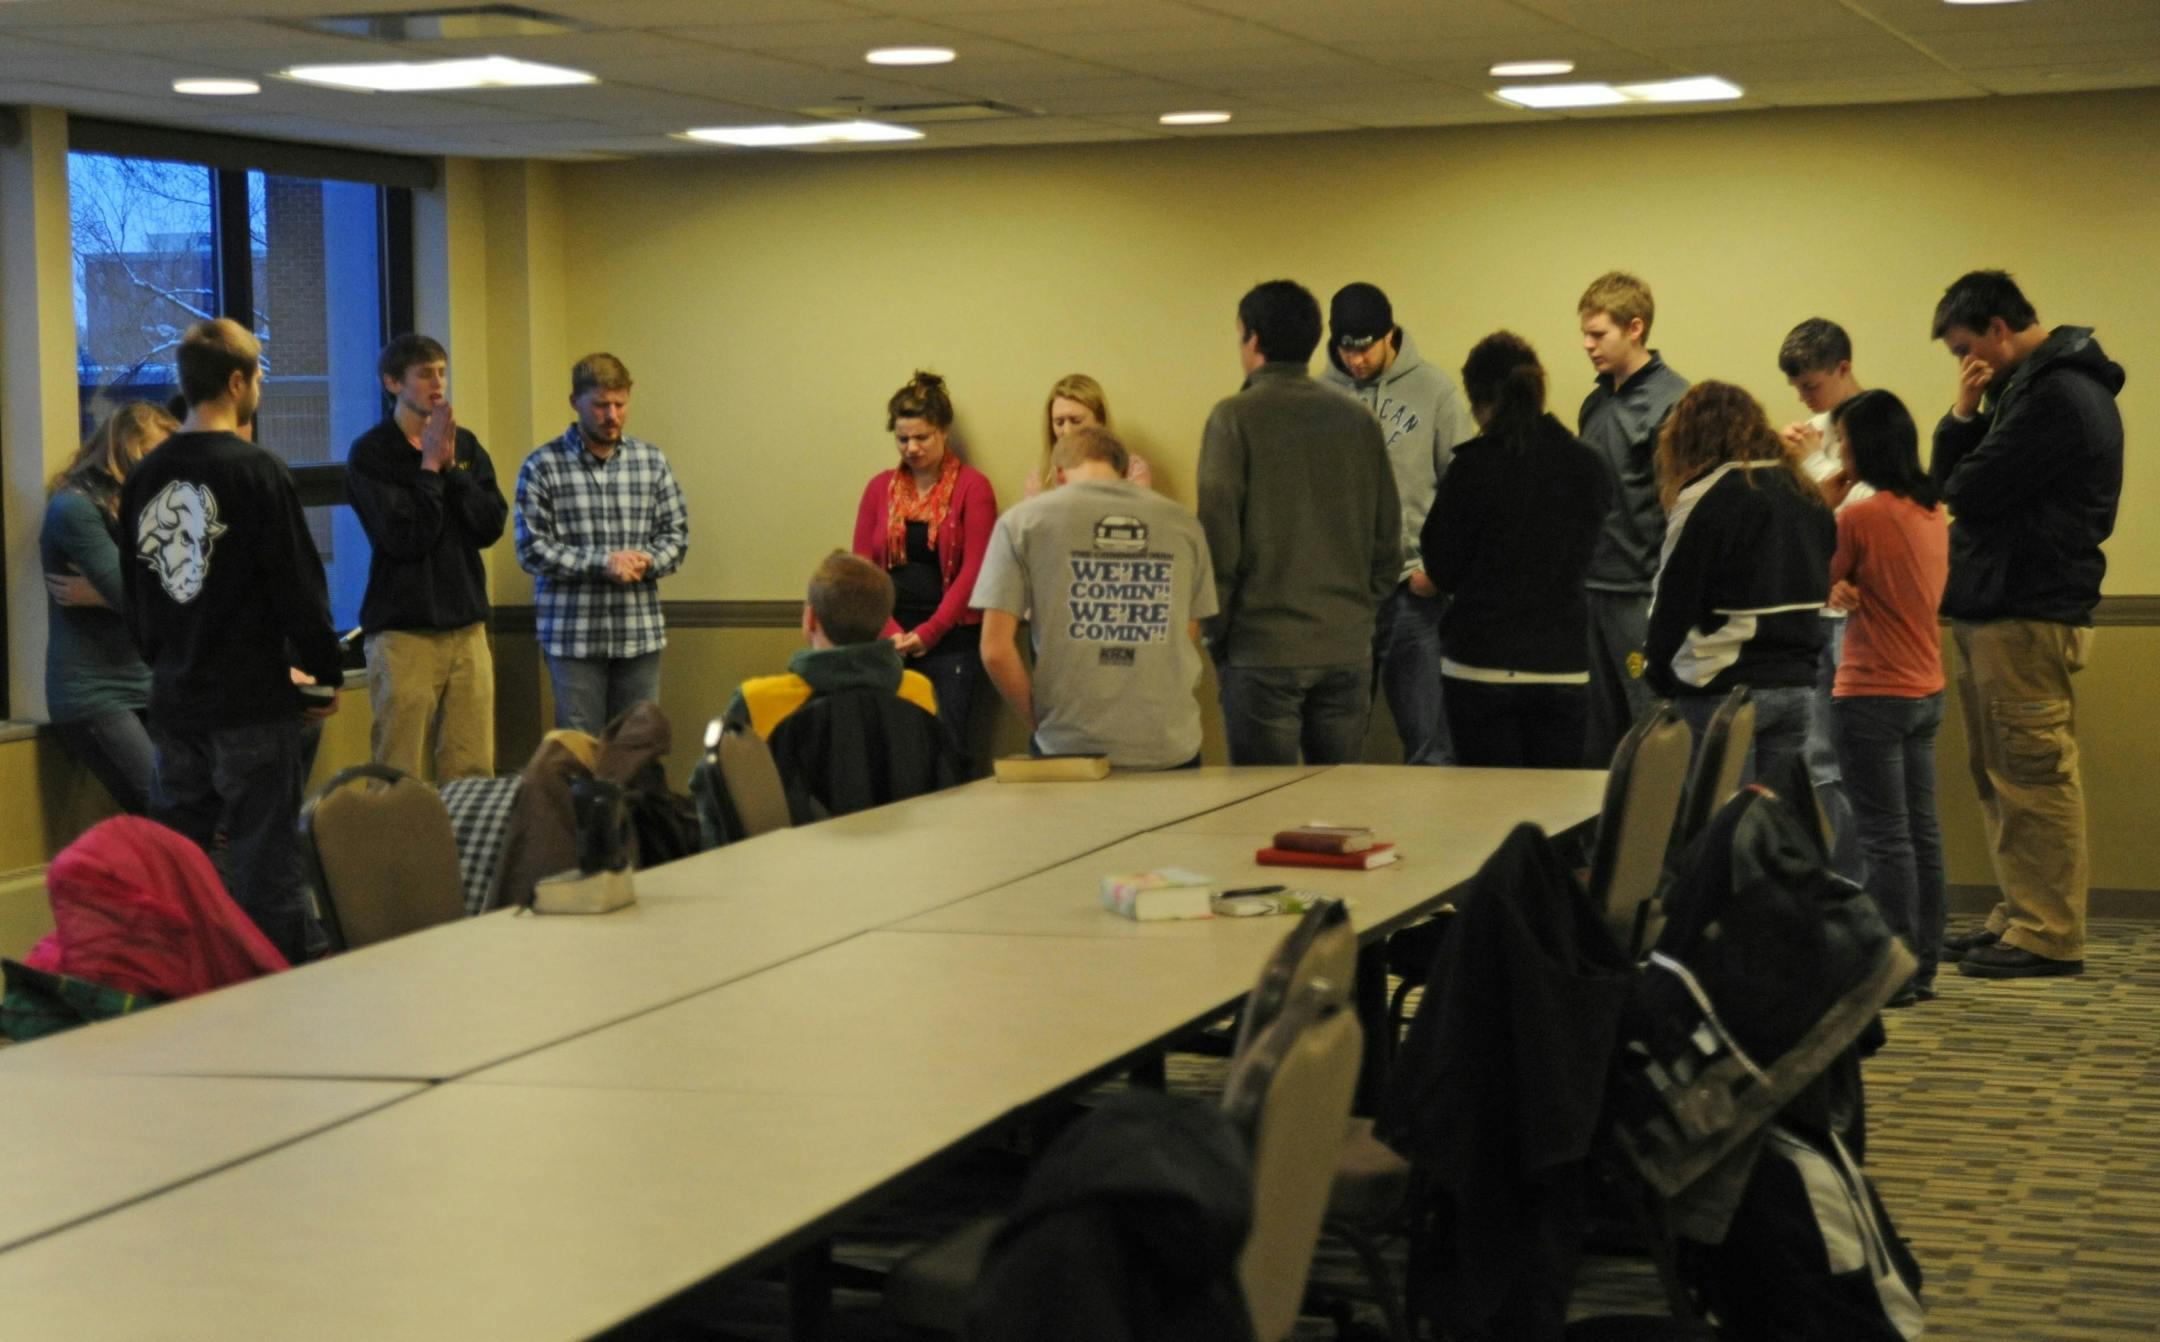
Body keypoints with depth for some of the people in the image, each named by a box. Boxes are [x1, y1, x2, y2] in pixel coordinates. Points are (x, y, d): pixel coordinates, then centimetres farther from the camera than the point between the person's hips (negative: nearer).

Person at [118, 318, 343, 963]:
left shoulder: (143, 478, 5)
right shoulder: (257, 472, -12)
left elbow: (133, 596, 14)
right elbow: (298, 587, -12)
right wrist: (327, 674, 1)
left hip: (173, 703, 6)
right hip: (252, 704, -6)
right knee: (264, 867, -2)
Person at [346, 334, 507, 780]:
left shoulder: (466, 445, 11)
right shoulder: (370, 454, -5)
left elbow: (492, 525, 0)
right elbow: (404, 538, -14)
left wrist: (451, 466, -8)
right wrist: (430, 467, -10)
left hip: (467, 625, 5)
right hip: (403, 630, -5)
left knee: (473, 773, 5)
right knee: (398, 777, -4)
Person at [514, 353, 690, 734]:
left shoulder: (652, 461, 9)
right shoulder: (541, 467, -2)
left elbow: (677, 534, 10)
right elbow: (532, 549, -6)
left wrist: (647, 560, -12)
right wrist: (602, 563, -17)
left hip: (640, 634, 3)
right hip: (573, 635, -3)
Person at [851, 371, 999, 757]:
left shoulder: (972, 486, 0)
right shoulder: (880, 488, 11)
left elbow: (974, 569, -6)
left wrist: (928, 632, -13)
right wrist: (889, 631, -7)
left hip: (951, 638, -3)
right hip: (891, 638, 3)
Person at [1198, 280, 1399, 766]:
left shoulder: (1236, 418, -7)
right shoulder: (1360, 420, 8)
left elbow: (1218, 538, -9)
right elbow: (1388, 538, 10)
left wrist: (1215, 635, 0)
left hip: (1263, 651, -4)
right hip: (1348, 650, 5)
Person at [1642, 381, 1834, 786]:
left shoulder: (1705, 498, -10)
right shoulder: (1806, 494, 11)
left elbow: (1674, 597, -9)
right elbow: (1824, 584, 15)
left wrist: (1656, 669, 4)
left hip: (1726, 688, -6)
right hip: (1798, 685, 6)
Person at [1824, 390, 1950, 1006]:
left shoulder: (1860, 516, -17)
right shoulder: (1933, 512, 6)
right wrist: (1852, 593, -2)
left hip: (1873, 696, -8)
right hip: (1927, 690, 8)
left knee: (1886, 838, -4)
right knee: (1922, 832, 12)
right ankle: (1922, 967, 17)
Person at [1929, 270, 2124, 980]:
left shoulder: (2058, 396, -15)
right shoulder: (2026, 388, 19)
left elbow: (1967, 492, -19)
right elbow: (1950, 481, 16)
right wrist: (1964, 414, 0)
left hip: (2028, 616, -11)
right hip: (1991, 613, 11)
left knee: (2034, 777, -8)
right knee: (2001, 779, 13)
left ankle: (2049, 935, -5)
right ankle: (2019, 918, 20)